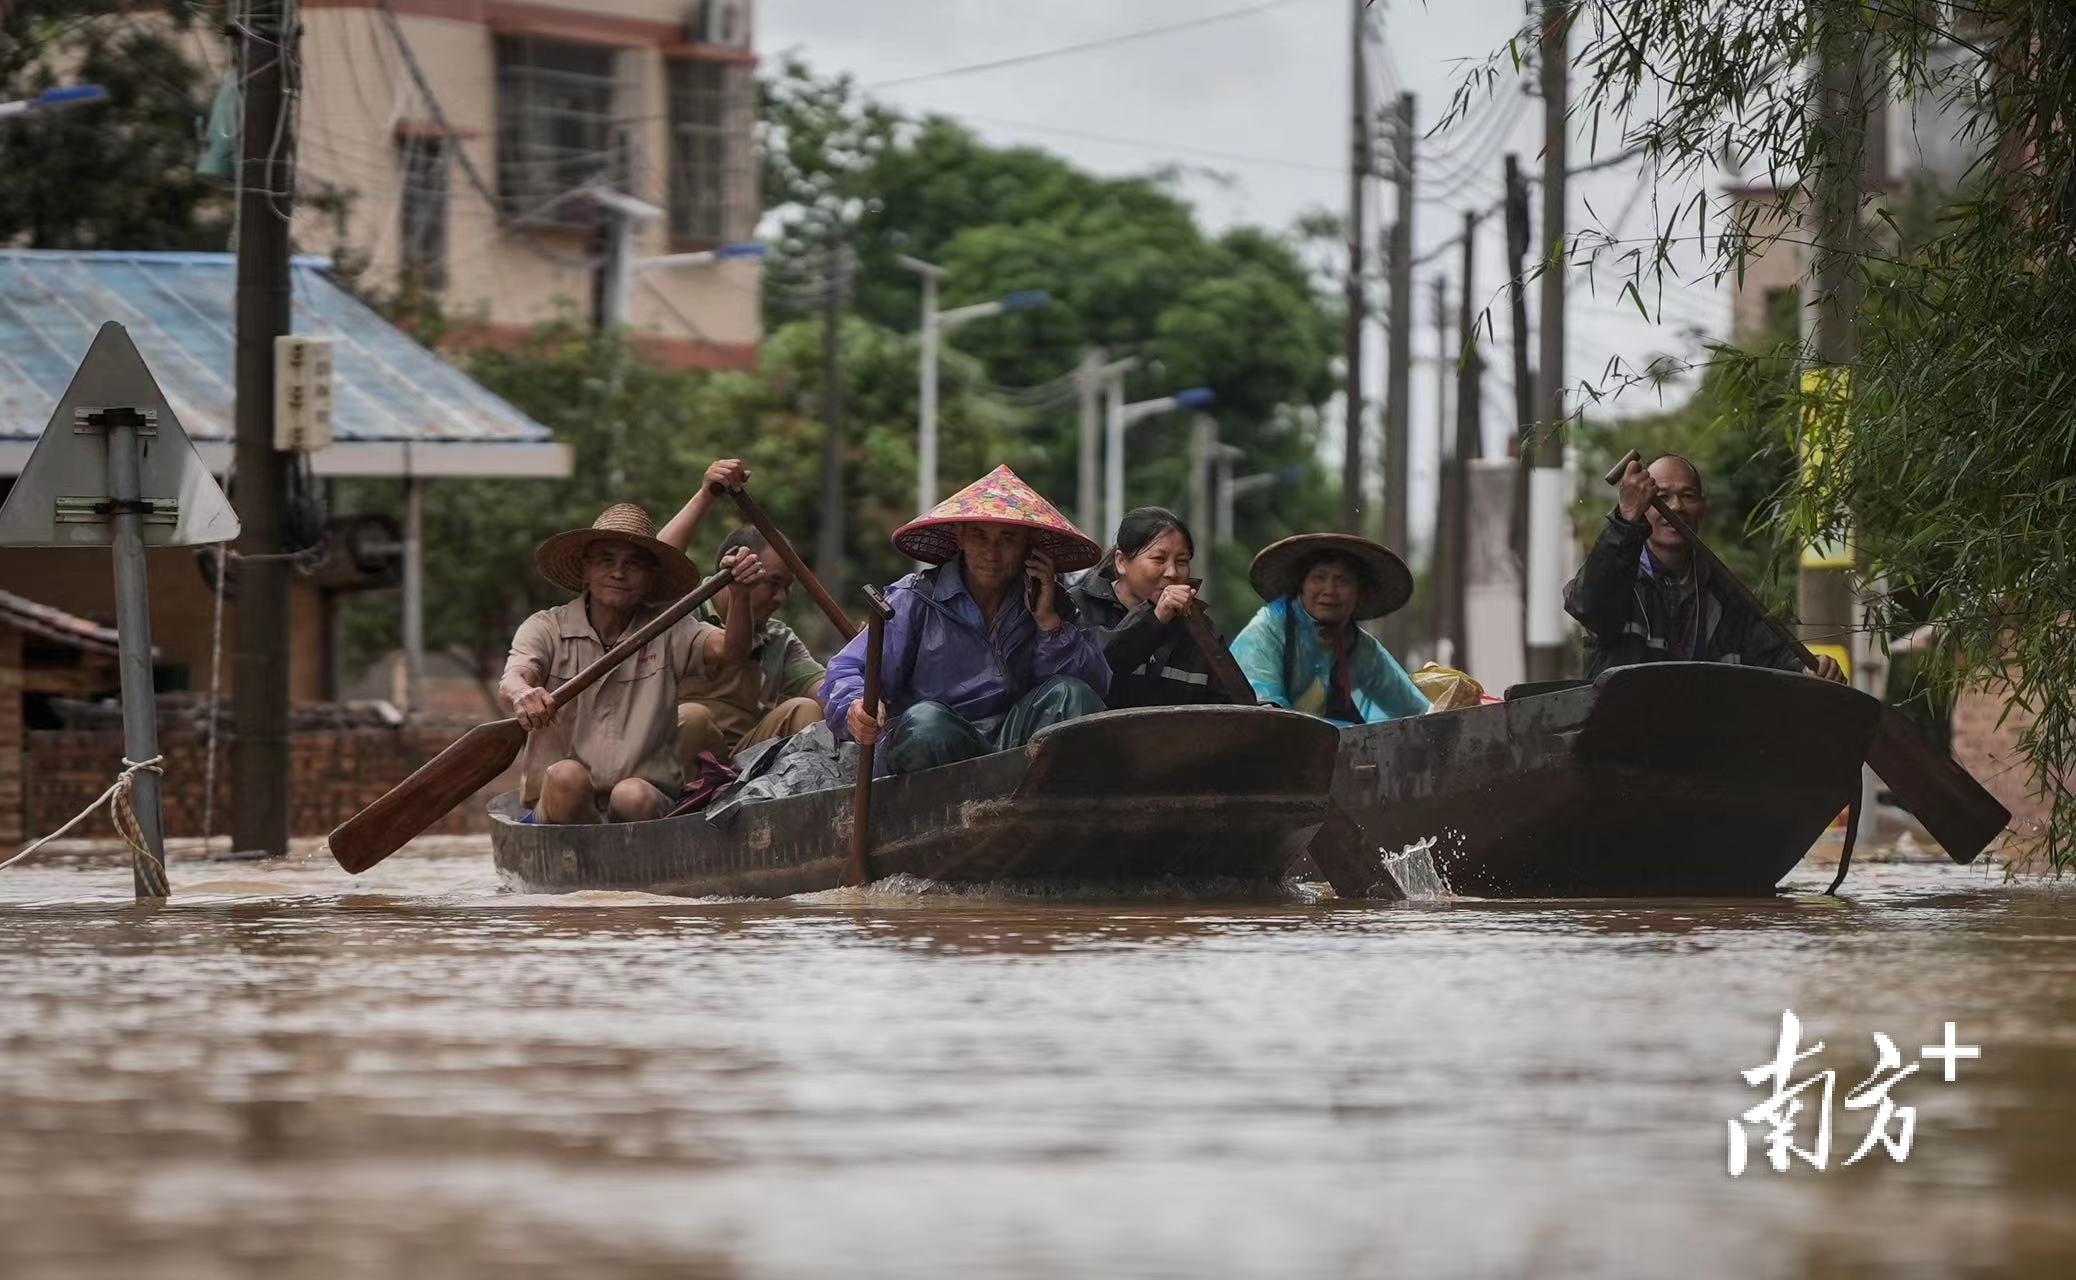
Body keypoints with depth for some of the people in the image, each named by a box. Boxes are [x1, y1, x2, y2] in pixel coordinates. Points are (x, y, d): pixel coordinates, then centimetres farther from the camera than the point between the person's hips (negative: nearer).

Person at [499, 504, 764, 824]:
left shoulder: (667, 633, 10)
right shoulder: (547, 628, 6)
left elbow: (730, 650, -8)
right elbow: (512, 677, -15)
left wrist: (739, 592, -30)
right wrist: (522, 693, -42)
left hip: (648, 800, 1)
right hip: (559, 800, -1)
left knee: (632, 795, -33)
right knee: (567, 776, -34)